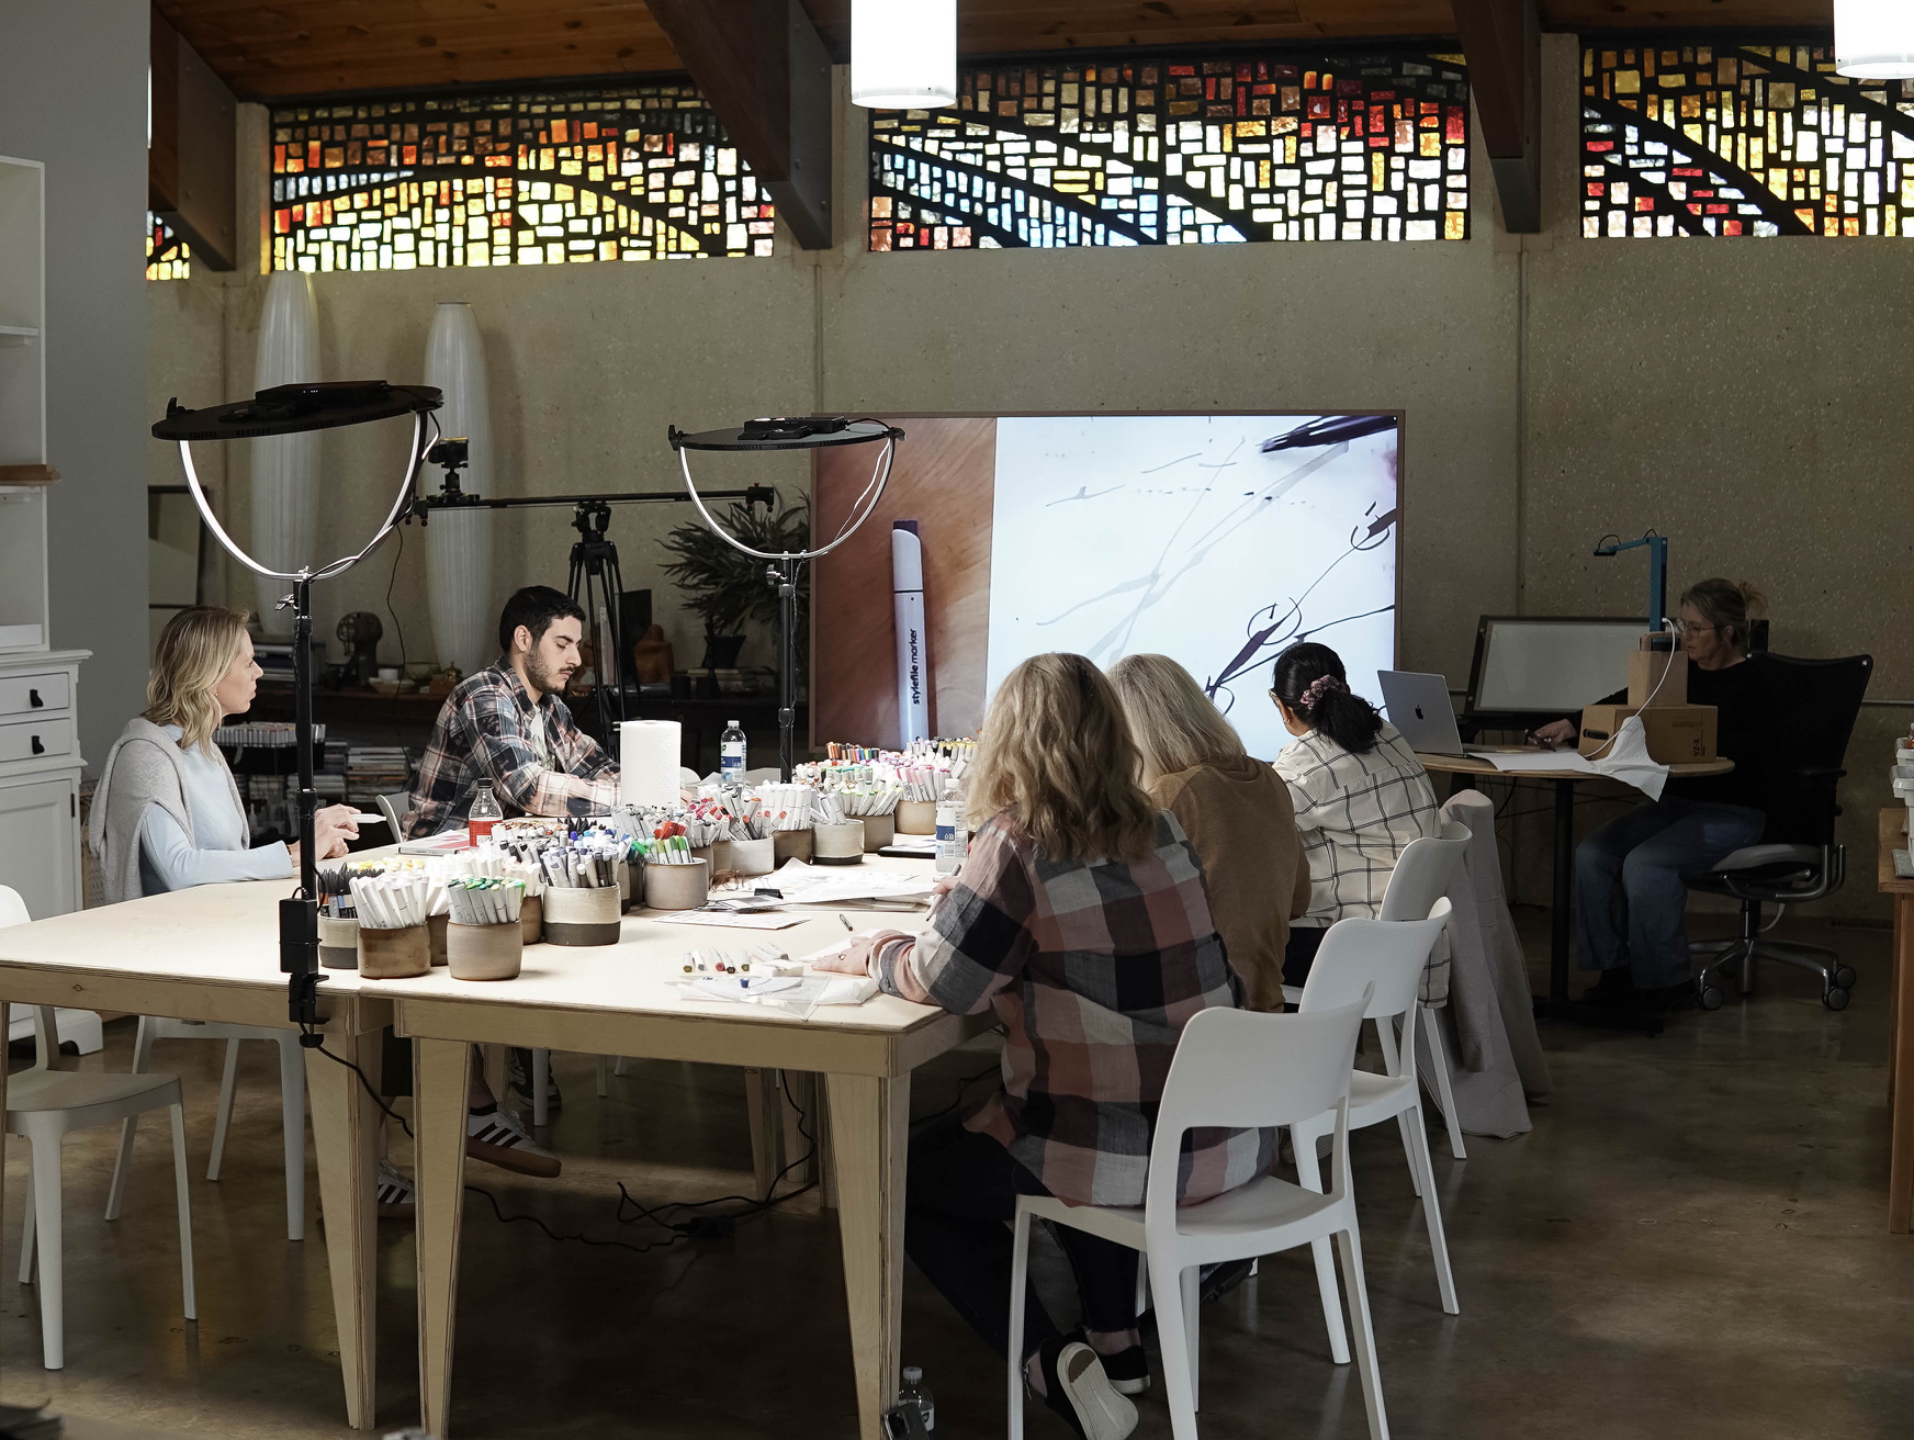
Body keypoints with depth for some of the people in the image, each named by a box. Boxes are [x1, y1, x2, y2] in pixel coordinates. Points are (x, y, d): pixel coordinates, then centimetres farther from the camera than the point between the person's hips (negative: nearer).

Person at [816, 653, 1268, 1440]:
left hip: (1122, 1155, -7)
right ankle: (1114, 1341, 34)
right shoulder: (1162, 831, 7)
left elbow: (945, 981, -12)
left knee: (906, 1181, 17)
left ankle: (1052, 1365, 5)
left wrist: (877, 954, 7)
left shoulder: (1015, 843, -14)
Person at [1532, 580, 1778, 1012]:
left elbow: (1769, 743, -20)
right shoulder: (1681, 671, 12)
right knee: (1592, 854, -15)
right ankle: (1616, 968, -5)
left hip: (1733, 812, -7)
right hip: (1674, 802, 7)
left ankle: (1668, 980, -13)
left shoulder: (1754, 677, -6)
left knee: (1645, 863, -29)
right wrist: (1572, 725, -7)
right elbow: (1624, 704, 8)